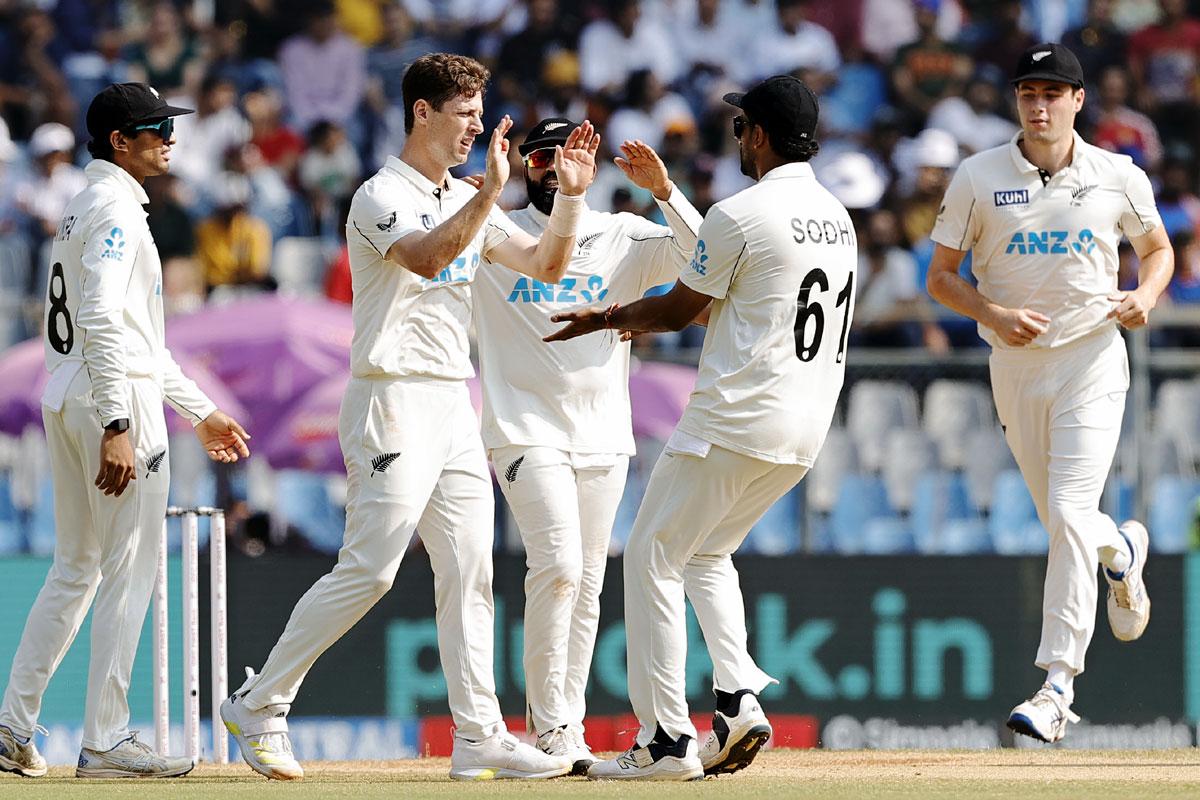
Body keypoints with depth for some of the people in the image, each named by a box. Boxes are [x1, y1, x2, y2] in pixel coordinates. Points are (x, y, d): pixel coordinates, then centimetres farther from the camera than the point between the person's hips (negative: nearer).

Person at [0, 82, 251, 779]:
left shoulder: (86, 210, 21)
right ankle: (106, 741, -6)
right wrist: (118, 426, -28)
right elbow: (101, 322, -23)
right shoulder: (115, 207, -11)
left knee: (77, 570, 15)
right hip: (115, 401, -10)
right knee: (129, 570, -6)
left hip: (66, 403, 10)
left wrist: (200, 411, 28)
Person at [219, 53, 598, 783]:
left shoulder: (466, 201, 16)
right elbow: (425, 258, -29)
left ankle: (480, 737, 4)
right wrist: (491, 194, -35)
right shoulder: (381, 196, -9)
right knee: (369, 570, -11)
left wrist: (571, 195, 1)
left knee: (469, 574, 4)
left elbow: (545, 264, 16)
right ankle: (260, 706, -2)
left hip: (455, 407, 8)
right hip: (395, 400, -8)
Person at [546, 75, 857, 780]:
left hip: (737, 423, -8)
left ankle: (668, 740, -2)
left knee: (653, 557, 2)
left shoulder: (741, 215, -12)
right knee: (707, 554, 24)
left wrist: (603, 319, 15)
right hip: (808, 430, 8)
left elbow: (680, 309, -3)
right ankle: (738, 701, 6)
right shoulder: (838, 218, 13)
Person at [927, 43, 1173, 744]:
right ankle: (1122, 550, 51)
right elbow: (941, 276, 2)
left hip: (1093, 361, -2)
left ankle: (1058, 685, -16)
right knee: (1066, 522, 13)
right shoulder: (980, 178, -2)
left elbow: (1159, 247, 15)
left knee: (1069, 514, -16)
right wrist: (994, 313, -17)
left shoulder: (1119, 178, -1)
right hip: (1016, 365, 3)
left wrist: (1147, 293, -7)